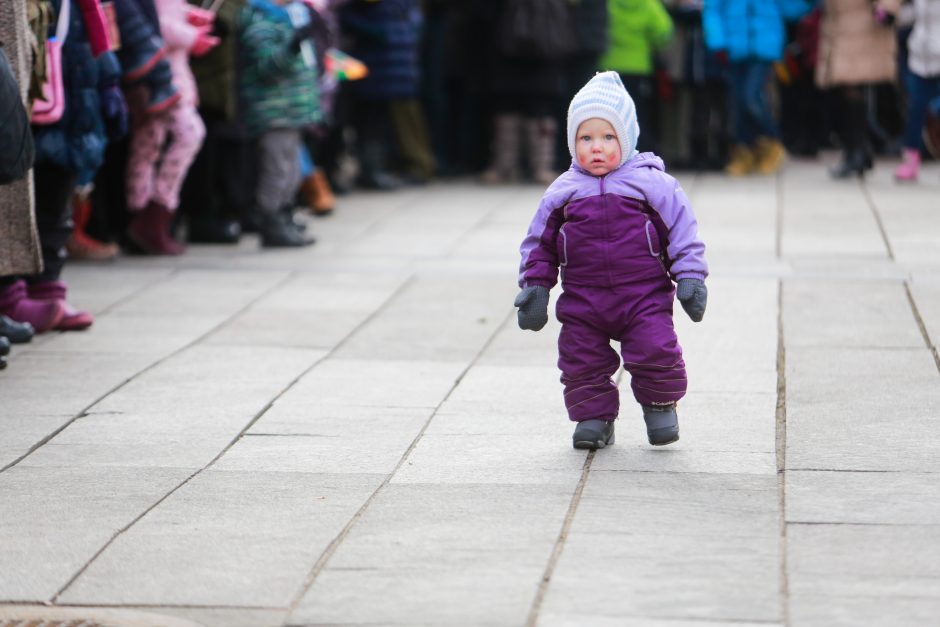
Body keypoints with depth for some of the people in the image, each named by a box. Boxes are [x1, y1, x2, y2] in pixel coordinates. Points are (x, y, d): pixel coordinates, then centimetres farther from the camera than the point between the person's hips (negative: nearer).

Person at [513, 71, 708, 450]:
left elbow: (682, 230, 1)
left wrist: (690, 277, -5)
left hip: (644, 294, -2)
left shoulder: (652, 184, -2)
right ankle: (594, 415, 21)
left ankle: (660, 405, 15)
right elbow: (540, 242, 14)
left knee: (656, 351, -10)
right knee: (581, 361, 3)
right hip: (582, 300, 2)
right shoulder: (562, 193, 5)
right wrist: (534, 286, 9)